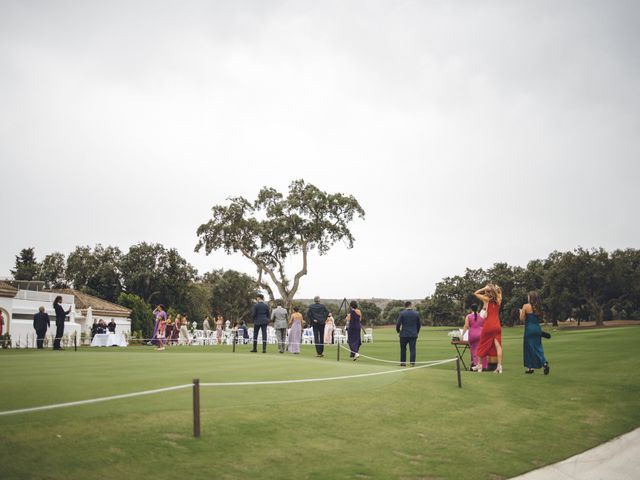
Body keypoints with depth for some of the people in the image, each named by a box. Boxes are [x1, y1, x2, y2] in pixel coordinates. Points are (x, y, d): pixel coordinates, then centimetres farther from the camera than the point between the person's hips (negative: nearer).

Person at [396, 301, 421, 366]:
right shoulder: (416, 313, 4)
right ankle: (412, 363, -4)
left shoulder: (402, 313, -6)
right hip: (413, 335, 2)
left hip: (404, 334, -2)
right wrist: (417, 332, 23)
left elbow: (398, 324, -10)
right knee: (412, 349, 2)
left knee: (403, 349, 11)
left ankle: (403, 362, 15)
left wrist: (398, 330, 8)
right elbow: (419, 324, 11)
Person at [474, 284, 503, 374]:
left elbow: (476, 293, 7)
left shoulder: (487, 299, -5)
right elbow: (499, 292, 27)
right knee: (498, 346, -3)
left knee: (482, 345, 10)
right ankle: (499, 366, -12)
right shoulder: (498, 300, 5)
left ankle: (479, 365, 16)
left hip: (488, 326, -3)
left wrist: (485, 288, -1)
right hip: (497, 326, 3)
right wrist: (496, 288, 8)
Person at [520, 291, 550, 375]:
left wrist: (521, 312, 11)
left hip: (529, 329, -5)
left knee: (529, 348, 4)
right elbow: (540, 318, 14)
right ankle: (544, 363, -11)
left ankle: (530, 367, 10)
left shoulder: (526, 306, -9)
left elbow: (522, 319, -7)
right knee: (538, 347, 9)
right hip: (538, 328, 5)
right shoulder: (538, 307, 7)